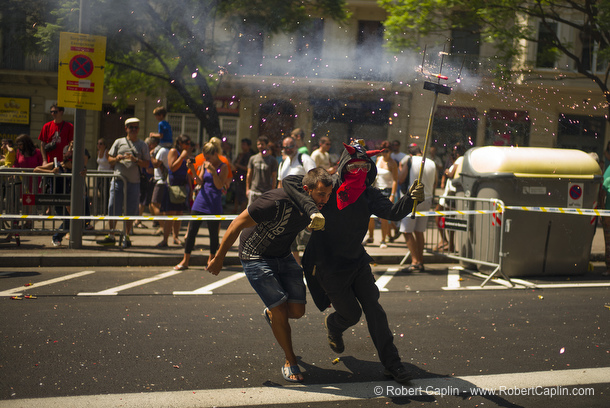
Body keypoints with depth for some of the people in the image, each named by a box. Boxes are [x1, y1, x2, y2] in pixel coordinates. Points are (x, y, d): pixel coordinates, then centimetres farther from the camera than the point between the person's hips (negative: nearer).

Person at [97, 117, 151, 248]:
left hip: (134, 182, -1)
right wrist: (117, 159, -8)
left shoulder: (142, 145, 9)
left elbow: (146, 164, 3)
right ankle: (111, 236, 9)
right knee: (113, 209, -1)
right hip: (118, 180, 1)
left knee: (130, 211, 2)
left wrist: (135, 160, -14)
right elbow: (109, 160, 13)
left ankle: (127, 237, 13)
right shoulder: (118, 142, 11)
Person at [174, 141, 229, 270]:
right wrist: (193, 170, -8)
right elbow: (200, 181, 5)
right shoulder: (205, 164, 10)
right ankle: (185, 261, 7)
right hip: (201, 200, 5)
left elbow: (220, 185, -13)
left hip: (214, 204, -4)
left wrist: (213, 171, -23)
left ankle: (211, 260, 19)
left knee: (213, 233, 4)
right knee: (192, 230, 2)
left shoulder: (223, 167, -5)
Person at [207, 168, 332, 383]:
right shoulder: (277, 202, -34)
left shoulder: (315, 205, -13)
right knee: (281, 310, -11)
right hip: (255, 257, -6)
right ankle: (290, 361, 11)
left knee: (297, 310, -2)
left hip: (283, 256, 6)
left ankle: (271, 313, 33)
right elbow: (237, 225, -24)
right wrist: (218, 258, -15)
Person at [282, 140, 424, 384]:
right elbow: (290, 181, -22)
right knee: (351, 313, 5)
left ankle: (391, 364, 6)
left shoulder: (368, 195, -8)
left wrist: (410, 199, -43)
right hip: (328, 266, -3)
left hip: (356, 261, 3)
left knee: (373, 309, -3)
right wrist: (311, 208, -36)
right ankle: (333, 326, 43)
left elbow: (392, 212, -22)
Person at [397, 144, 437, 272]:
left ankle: (415, 262, -11)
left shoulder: (410, 160, -5)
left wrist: (401, 169, 13)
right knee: (419, 231, 12)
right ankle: (420, 263, 13)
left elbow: (401, 180, -5)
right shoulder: (432, 164, 9)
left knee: (407, 231, -1)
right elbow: (435, 183, 16)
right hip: (427, 199, 6)